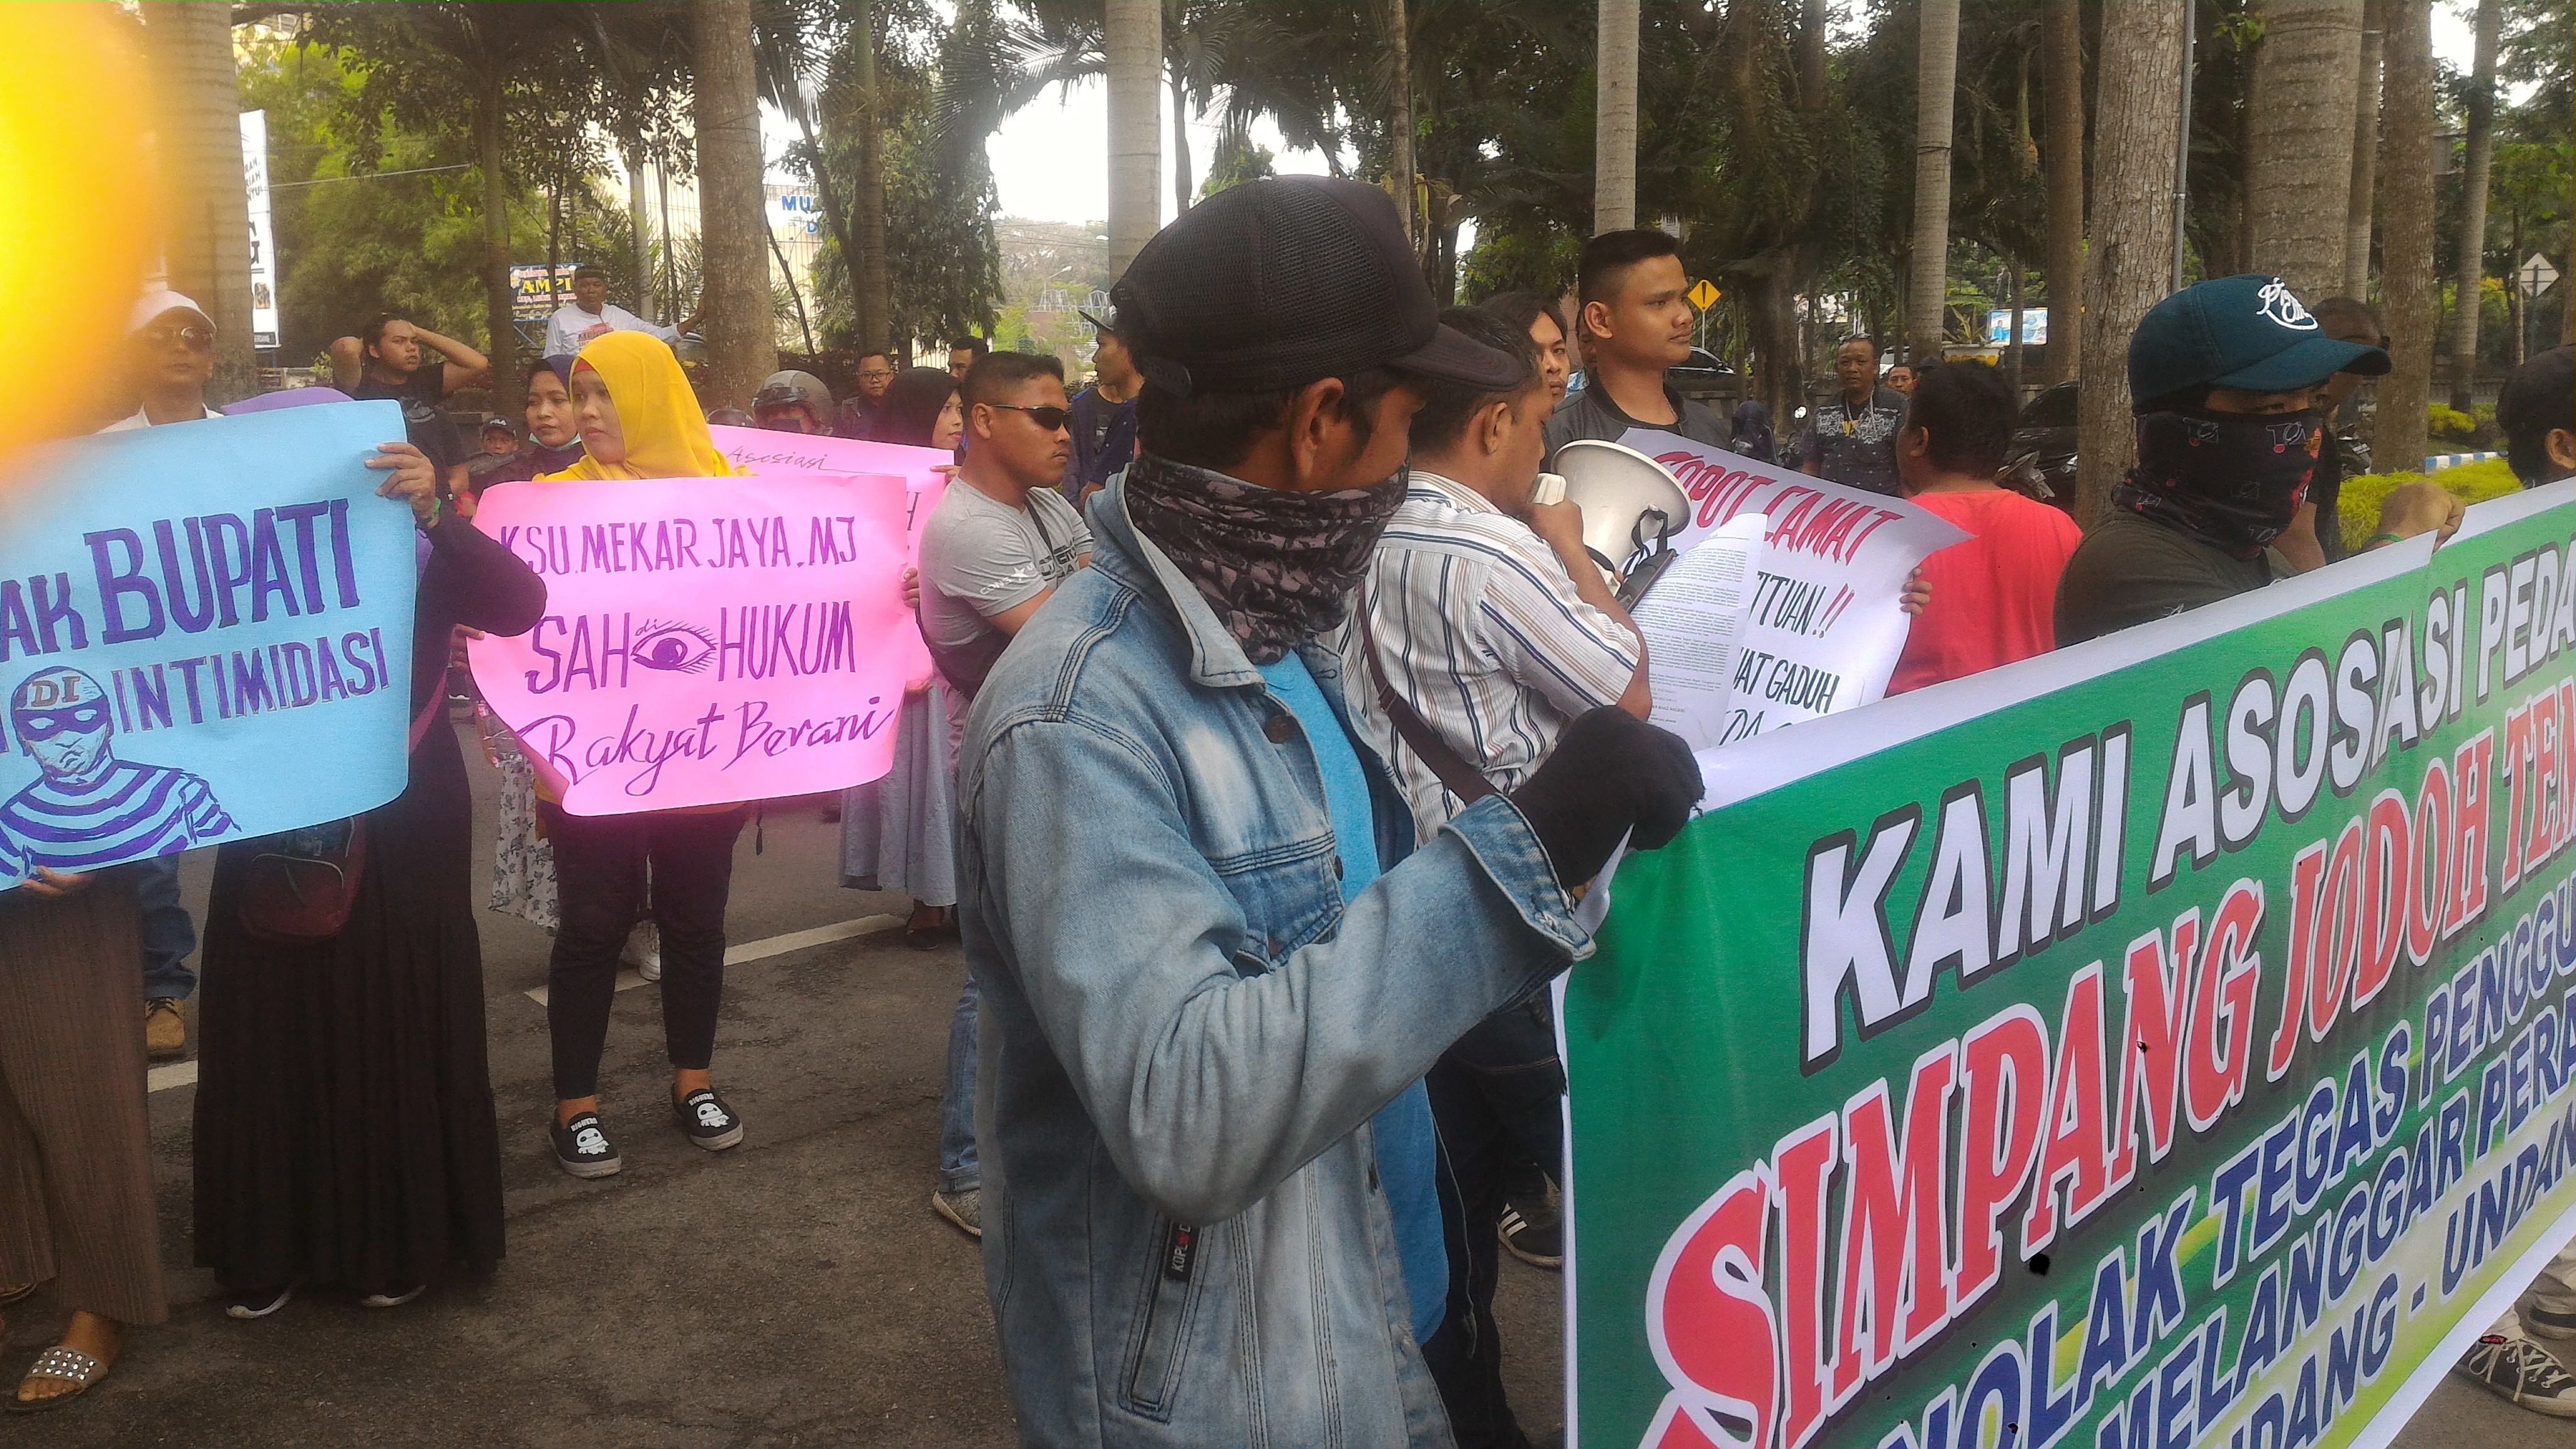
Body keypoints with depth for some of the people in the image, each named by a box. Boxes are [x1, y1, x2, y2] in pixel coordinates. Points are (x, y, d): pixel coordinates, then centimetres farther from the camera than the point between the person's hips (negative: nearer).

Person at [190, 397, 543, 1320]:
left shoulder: (418, 553, -7)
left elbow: (521, 604, -24)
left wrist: (434, 513, -37)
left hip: (401, 830, -3)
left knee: (398, 1027, 7)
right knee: (272, 1035, 9)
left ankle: (403, 1242, 22)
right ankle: (272, 1245, 24)